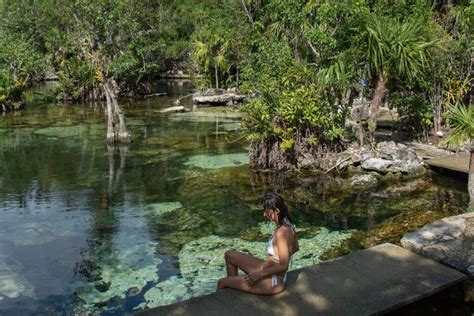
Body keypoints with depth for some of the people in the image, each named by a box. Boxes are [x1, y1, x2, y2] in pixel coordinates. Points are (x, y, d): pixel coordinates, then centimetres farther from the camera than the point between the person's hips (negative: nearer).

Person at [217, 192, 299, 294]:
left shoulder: (281, 233, -31)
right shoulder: (288, 225, -4)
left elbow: (283, 265, -27)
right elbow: (296, 248, 13)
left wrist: (260, 273, -20)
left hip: (273, 282, -9)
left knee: (222, 282, 2)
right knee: (229, 255, 15)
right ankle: (233, 286, 27)